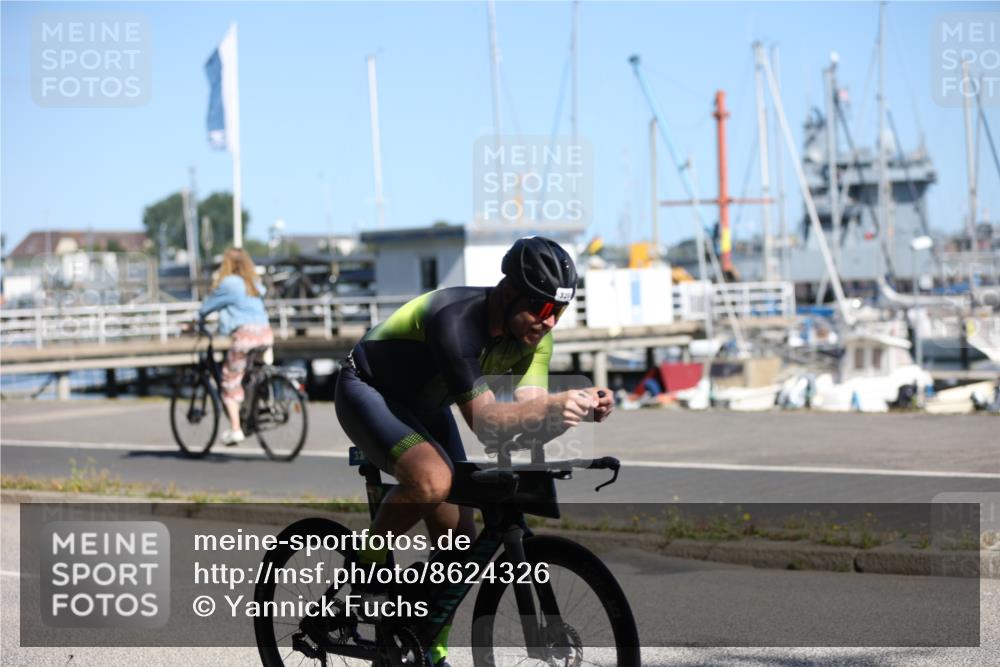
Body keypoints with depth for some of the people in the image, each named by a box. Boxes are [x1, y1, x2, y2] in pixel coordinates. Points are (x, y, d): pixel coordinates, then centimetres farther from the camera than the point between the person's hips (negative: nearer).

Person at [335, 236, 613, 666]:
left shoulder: (532, 333, -15)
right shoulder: (456, 319, -36)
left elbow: (531, 424, -22)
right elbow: (484, 422, -41)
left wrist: (583, 409, -41)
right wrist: (551, 406, -56)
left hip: (424, 405, 7)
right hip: (368, 390, -7)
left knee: (460, 538, -1)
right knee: (432, 479, -35)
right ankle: (366, 569, -11)